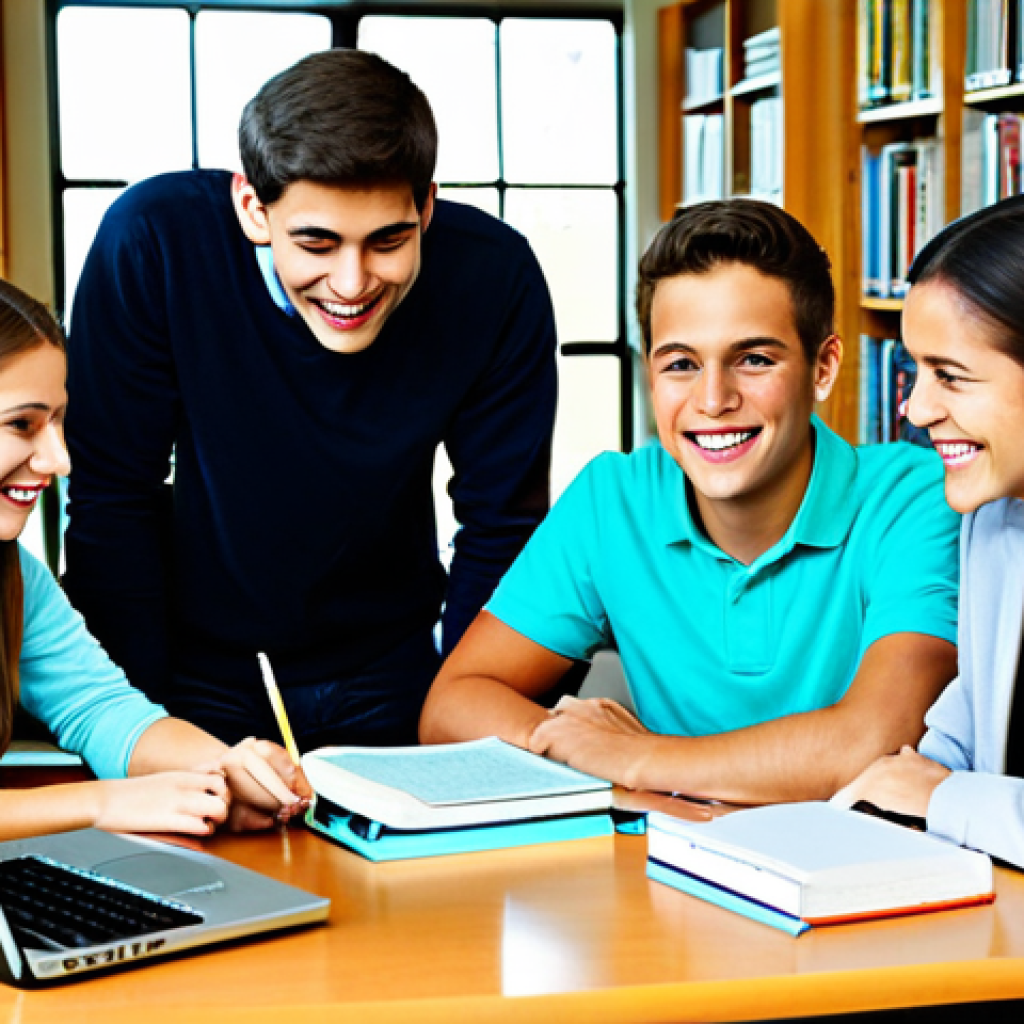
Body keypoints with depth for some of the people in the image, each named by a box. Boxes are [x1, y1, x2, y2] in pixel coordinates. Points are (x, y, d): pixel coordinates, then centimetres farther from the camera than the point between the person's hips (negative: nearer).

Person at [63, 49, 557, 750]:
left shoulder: (493, 277, -21)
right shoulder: (154, 240, -25)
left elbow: (502, 523, -9)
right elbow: (112, 496, -16)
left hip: (389, 677, 1)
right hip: (201, 672, 0)